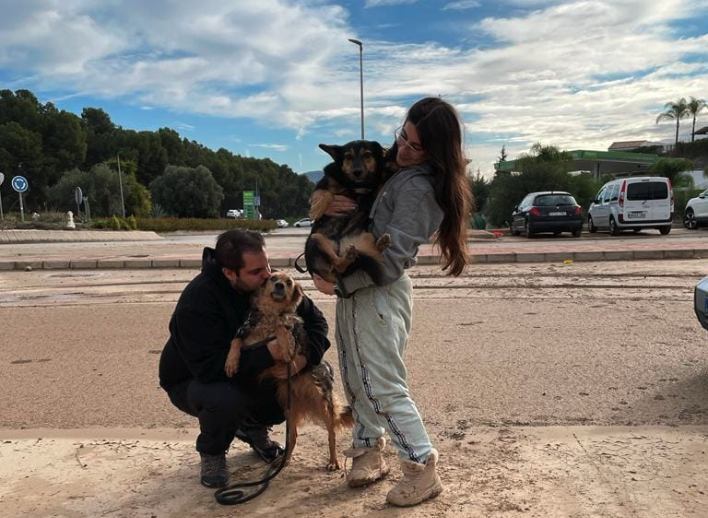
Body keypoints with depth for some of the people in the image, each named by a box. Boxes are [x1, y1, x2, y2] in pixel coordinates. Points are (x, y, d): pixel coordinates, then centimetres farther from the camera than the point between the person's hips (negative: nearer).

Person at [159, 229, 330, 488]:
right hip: (192, 381, -5)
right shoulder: (197, 302, -32)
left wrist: (304, 356, -27)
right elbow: (209, 367, -38)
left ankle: (252, 426, 14)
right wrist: (268, 353, -43)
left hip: (249, 372, 5)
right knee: (226, 399, -38)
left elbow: (314, 319, -7)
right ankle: (211, 453, -2)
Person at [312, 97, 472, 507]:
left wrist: (339, 284, -16)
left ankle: (423, 469, 9)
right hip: (359, 287, 9)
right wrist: (342, 206, -6)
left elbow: (392, 258, -21)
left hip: (379, 292, -9)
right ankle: (370, 450, 33)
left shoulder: (420, 187, -18)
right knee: (358, 379, 17)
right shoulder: (392, 165, 9)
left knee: (384, 386, -4)